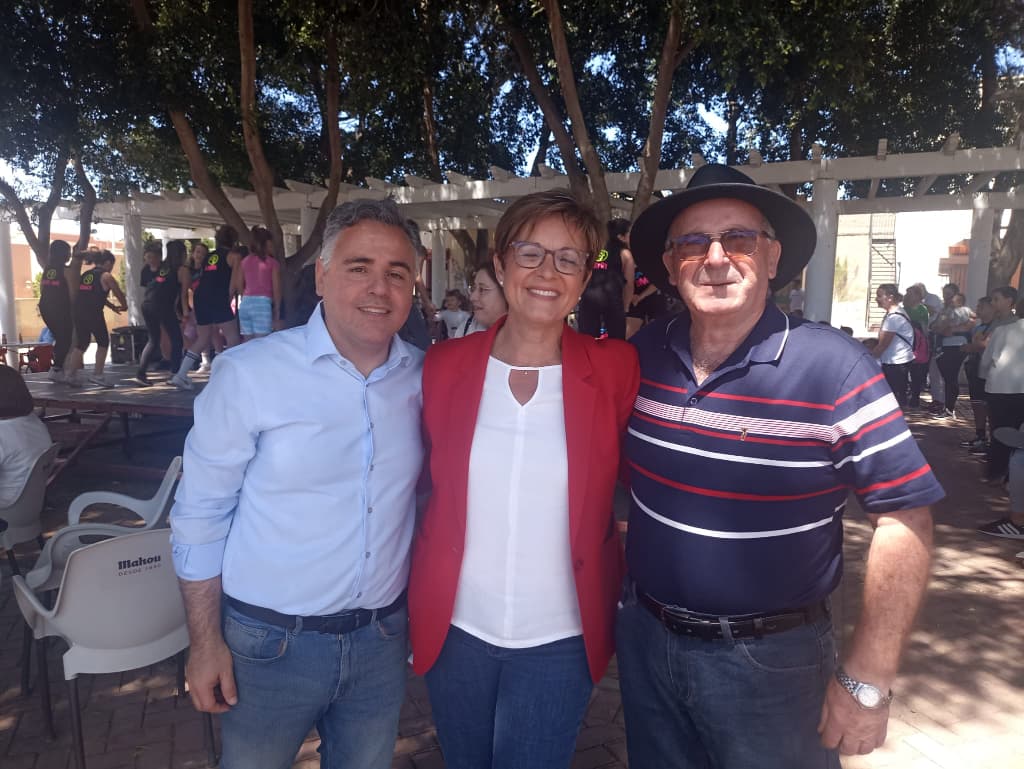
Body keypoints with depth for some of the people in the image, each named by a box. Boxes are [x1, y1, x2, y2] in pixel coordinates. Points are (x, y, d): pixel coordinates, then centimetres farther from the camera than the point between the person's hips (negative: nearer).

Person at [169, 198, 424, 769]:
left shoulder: (424, 378, -5)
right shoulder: (249, 374, -15)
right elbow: (201, 514, -8)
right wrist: (206, 642, -5)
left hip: (384, 638, 3)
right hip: (269, 643, -2)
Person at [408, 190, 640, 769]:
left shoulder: (617, 369, -12)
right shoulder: (445, 364, -7)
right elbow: (432, 483, 6)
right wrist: (418, 599, 5)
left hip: (560, 638, -2)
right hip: (454, 624, 2)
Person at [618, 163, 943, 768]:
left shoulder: (834, 368, -18)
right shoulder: (642, 357, -5)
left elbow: (905, 519, -16)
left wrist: (868, 681, -16)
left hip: (772, 659, -4)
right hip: (645, 638, 4)